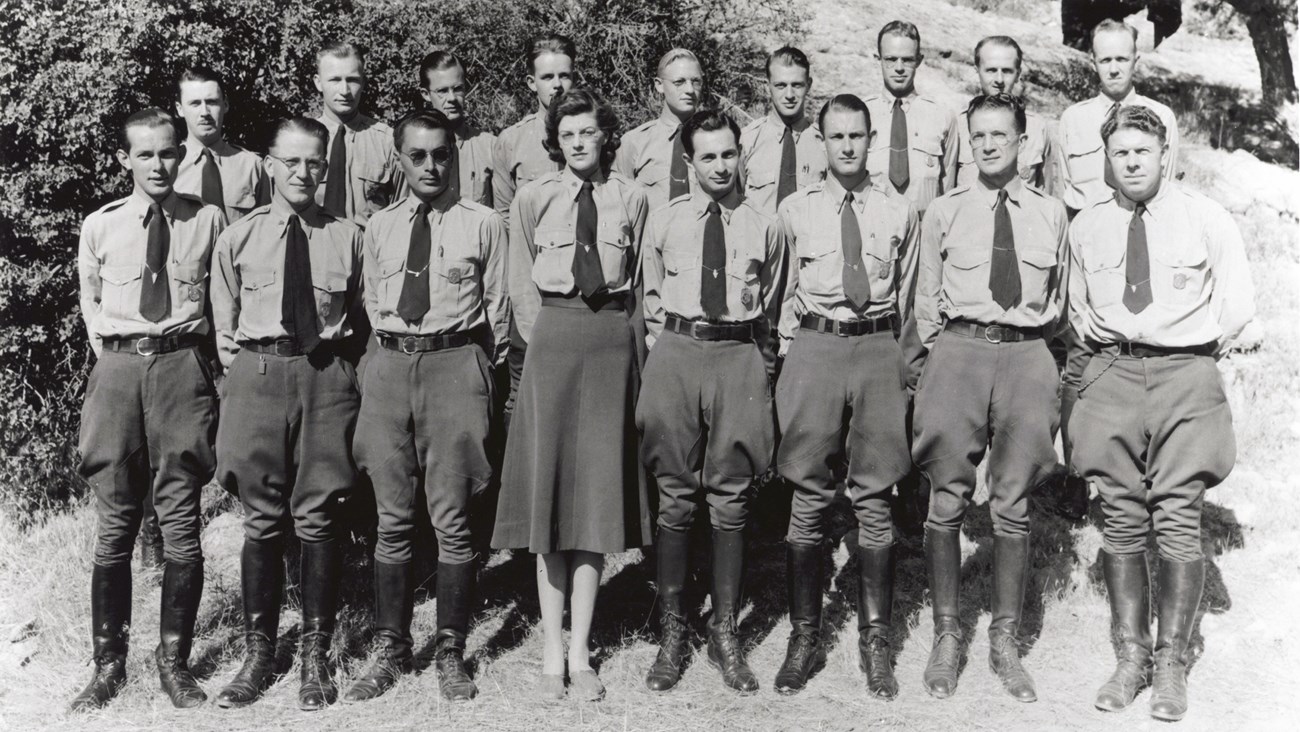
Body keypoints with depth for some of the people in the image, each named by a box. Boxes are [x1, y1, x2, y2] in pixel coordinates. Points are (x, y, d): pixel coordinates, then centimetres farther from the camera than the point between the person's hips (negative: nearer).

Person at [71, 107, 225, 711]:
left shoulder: (208, 221, 3)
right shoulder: (99, 226, 7)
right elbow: (89, 302, 16)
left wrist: (211, 358, 4)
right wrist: (114, 355, 8)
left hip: (181, 367, -1)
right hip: (117, 369, 1)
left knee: (181, 525, 1)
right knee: (114, 526, 4)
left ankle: (174, 662, 13)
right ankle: (108, 664, 14)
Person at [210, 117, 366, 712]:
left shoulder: (348, 238, 4)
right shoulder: (237, 239, 7)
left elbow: (362, 319, 13)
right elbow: (223, 326, 13)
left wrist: (333, 350, 4)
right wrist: (245, 370, 5)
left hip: (326, 375, -1)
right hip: (257, 373, 1)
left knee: (319, 521, 1)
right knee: (261, 521, 4)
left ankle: (315, 656, 12)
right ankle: (258, 653, 15)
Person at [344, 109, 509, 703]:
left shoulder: (483, 224, 3)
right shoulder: (379, 227, 13)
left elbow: (497, 308, 6)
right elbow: (372, 304, 18)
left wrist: (482, 369, 7)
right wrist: (396, 353, 13)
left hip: (456, 361, -3)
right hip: (391, 365, 3)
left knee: (452, 521, 0)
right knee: (392, 521, 8)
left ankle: (450, 653, 13)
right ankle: (390, 651, 19)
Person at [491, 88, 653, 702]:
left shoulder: (631, 199, 6)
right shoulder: (533, 199, 5)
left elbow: (643, 279, 11)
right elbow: (521, 285, 9)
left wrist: (618, 334, 5)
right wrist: (545, 342, 3)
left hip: (611, 338, 1)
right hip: (553, 336, 0)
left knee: (598, 490, 1)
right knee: (550, 486, 1)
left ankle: (580, 655, 7)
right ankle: (552, 653, 7)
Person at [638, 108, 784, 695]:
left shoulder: (764, 229, 6)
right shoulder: (663, 224, 7)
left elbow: (770, 314, 11)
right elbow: (651, 306, 12)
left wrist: (759, 376, 8)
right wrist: (669, 362, 7)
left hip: (741, 357, 0)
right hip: (676, 354, 0)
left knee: (730, 503, 5)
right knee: (675, 502, 4)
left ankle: (725, 634, 16)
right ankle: (672, 632, 14)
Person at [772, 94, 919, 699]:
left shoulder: (899, 212, 8)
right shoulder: (795, 211, 7)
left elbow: (908, 296, 12)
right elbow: (784, 292, 11)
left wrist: (905, 364, 9)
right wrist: (792, 356, 7)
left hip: (879, 349, 1)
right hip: (814, 347, 0)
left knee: (874, 499, 4)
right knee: (809, 497, 3)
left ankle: (874, 639, 15)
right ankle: (804, 636, 13)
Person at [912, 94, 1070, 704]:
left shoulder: (1050, 214, 9)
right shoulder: (944, 211, 7)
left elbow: (1058, 297, 19)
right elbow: (926, 299, 11)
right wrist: (943, 357, 8)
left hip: (1027, 355, 1)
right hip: (958, 350, -1)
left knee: (1013, 506, 4)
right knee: (947, 500, -1)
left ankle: (1005, 640, 14)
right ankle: (946, 635, 11)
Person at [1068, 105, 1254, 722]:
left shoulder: (1206, 220, 3)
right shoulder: (1085, 227, 10)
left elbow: (1237, 306, 6)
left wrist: (1198, 350, 6)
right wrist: (1098, 338, 11)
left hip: (1185, 375, -2)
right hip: (1111, 375, 2)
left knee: (1178, 521, -5)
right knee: (1121, 522, 2)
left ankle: (1171, 665, 3)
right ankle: (1130, 658, 11)